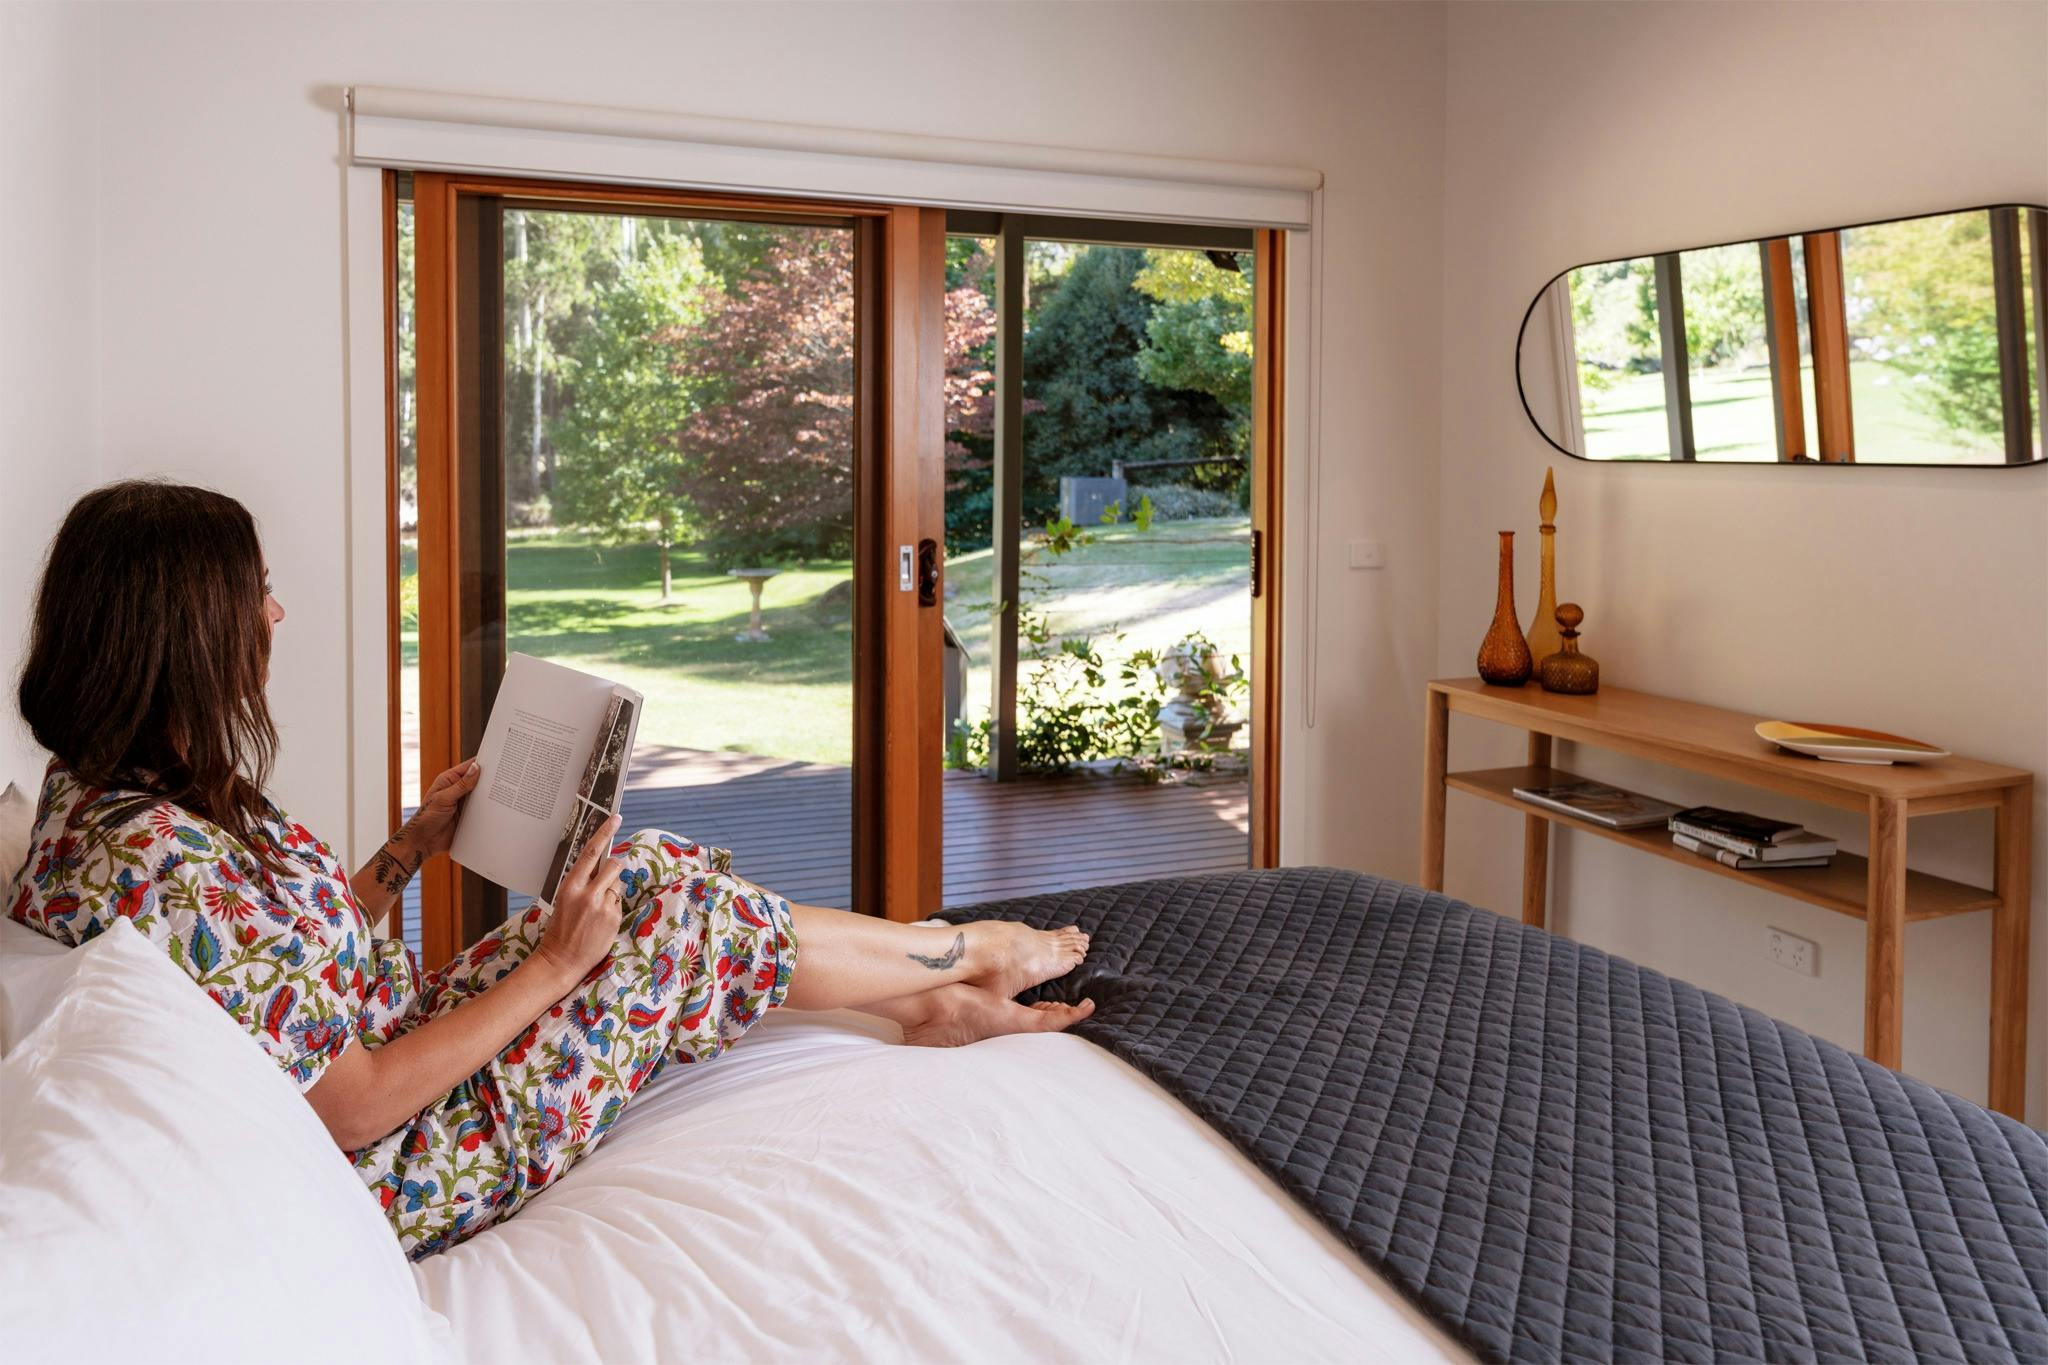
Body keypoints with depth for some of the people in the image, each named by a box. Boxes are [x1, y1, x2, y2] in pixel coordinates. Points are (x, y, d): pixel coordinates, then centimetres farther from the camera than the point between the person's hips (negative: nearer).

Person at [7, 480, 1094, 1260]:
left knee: (653, 870, 6)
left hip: (394, 1037, 9)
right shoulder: (161, 865, -32)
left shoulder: (106, 792, 0)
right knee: (690, 915, -5)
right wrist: (555, 964, -21)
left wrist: (415, 844, 9)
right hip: (418, 1162, -9)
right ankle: (978, 954, 21)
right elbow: (354, 1113, -28)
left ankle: (935, 1003, 20)